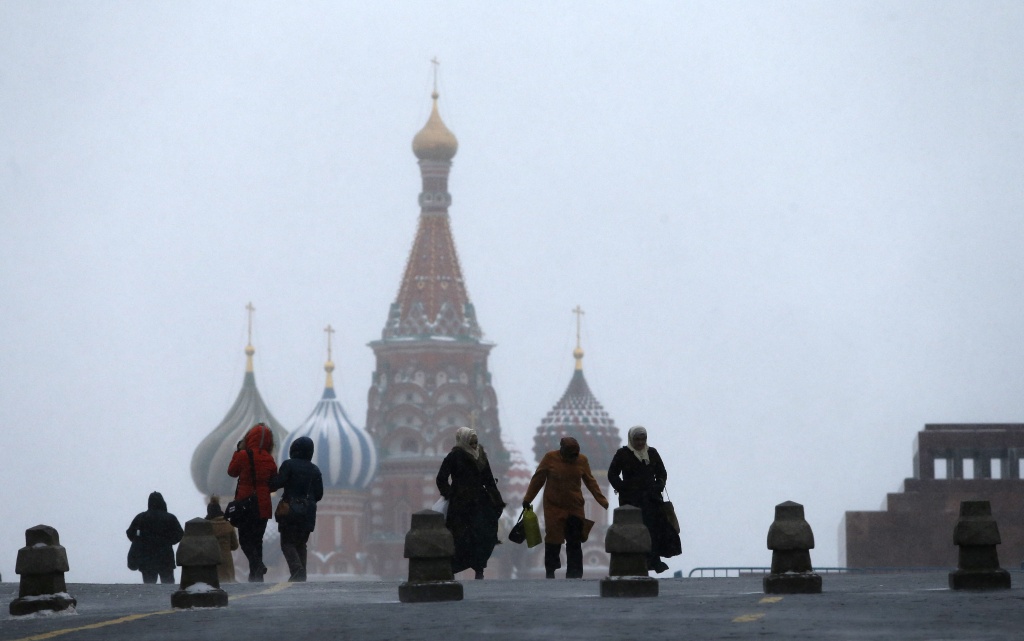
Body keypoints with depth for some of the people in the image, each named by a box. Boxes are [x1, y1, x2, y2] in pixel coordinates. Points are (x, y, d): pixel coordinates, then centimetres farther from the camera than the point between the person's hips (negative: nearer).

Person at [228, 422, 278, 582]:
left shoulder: (243, 455, -13)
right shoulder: (269, 459, 0)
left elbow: (232, 471, 3)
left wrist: (238, 450, 8)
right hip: (263, 506, 4)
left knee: (244, 539, 3)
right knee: (257, 539, 13)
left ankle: (256, 563, -21)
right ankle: (256, 575, 11)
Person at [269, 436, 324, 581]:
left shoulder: (289, 465, -7)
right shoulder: (315, 470, 10)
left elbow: (277, 483, -14)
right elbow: (319, 494, 10)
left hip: (290, 511, -5)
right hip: (308, 513, 5)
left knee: (287, 543, -2)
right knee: (301, 544, 14)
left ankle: (297, 569, -23)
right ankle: (301, 575, 6)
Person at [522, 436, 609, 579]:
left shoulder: (582, 460, 2)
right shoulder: (550, 458, -5)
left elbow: (591, 482, 8)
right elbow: (537, 480, 1)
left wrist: (603, 502, 2)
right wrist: (527, 500, 1)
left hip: (575, 508, 2)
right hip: (554, 507, -2)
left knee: (575, 543, 0)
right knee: (553, 541, -2)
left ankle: (574, 575, 3)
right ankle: (550, 573, 9)